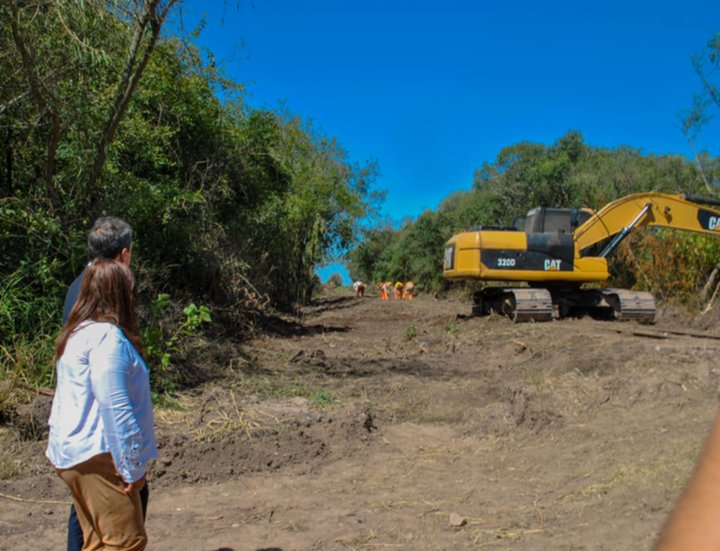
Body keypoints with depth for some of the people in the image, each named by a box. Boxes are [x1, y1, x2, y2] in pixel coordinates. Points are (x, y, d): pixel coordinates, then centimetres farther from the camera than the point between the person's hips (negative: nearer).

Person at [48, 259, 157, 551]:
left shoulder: (79, 333, 13)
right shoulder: (107, 336, -19)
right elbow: (115, 407, -22)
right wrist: (132, 466, -16)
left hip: (75, 453, 10)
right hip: (98, 457, -10)